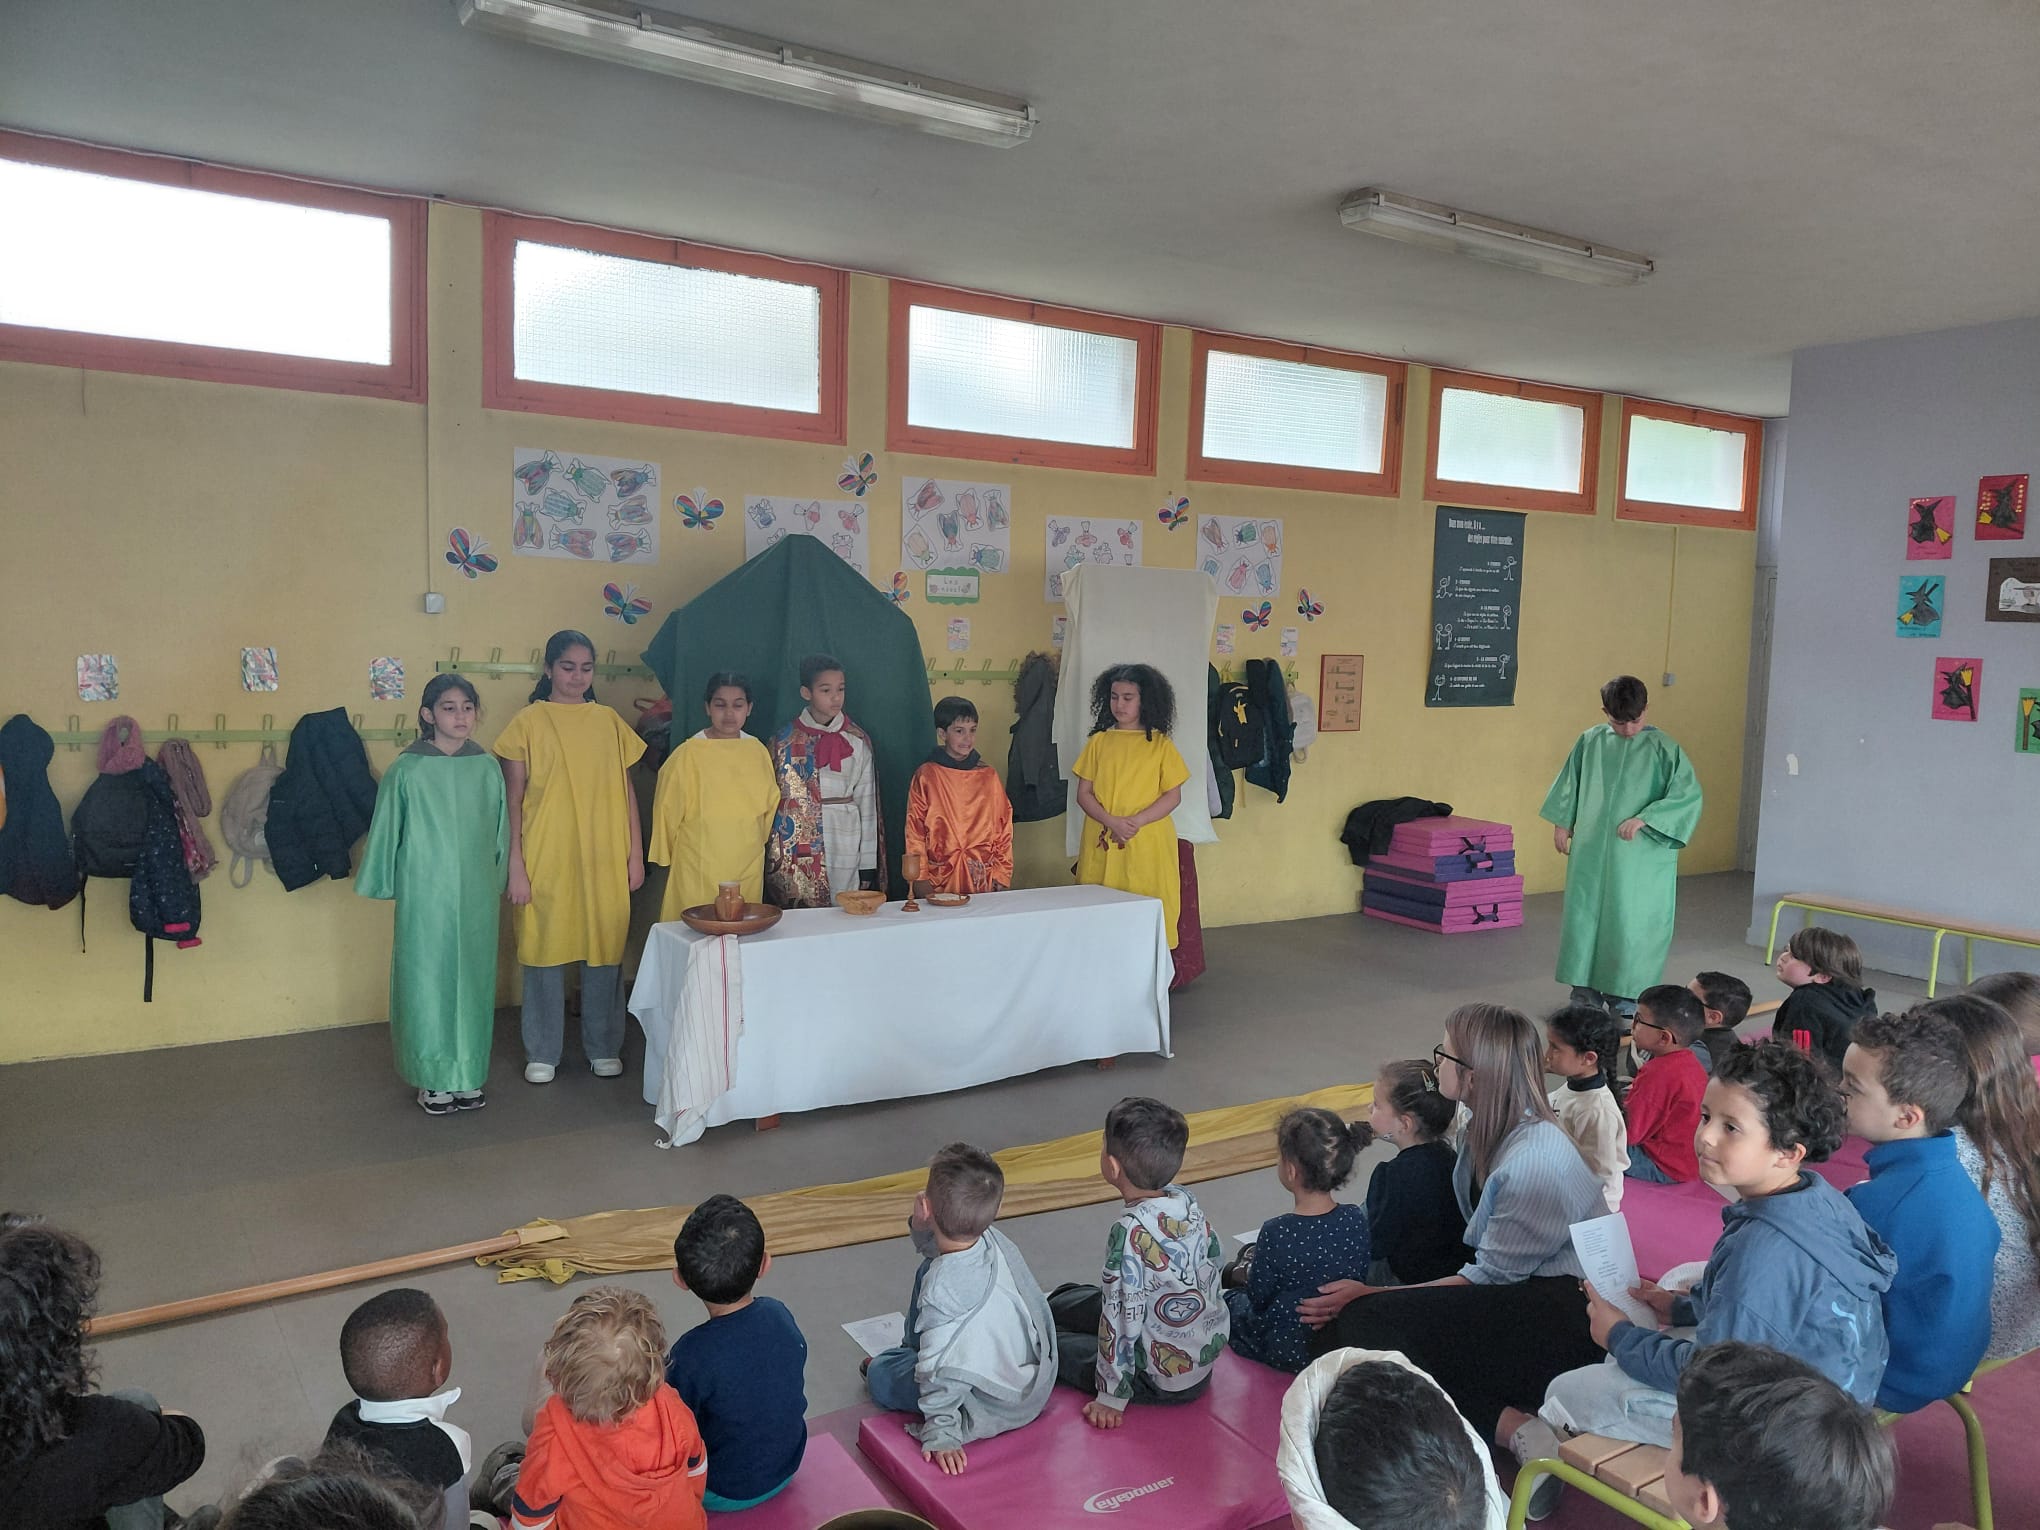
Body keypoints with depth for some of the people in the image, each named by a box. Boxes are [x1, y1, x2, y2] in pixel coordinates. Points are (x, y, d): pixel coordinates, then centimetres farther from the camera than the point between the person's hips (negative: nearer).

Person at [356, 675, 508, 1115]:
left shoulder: (487, 768, 1)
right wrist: (376, 882, 7)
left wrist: (498, 882, 13)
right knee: (427, 981, 3)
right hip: (425, 897, -3)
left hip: (476, 898, 3)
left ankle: (468, 1076, 22)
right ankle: (433, 1081, 16)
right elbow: (385, 833, 1)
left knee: (474, 980, 9)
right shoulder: (406, 771, -7)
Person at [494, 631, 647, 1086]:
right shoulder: (528, 723, -1)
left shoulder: (609, 722, 7)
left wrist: (635, 855, 7)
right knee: (546, 952, 5)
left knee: (605, 952, 8)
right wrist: (515, 866, -7)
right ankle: (542, 1053, 20)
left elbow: (627, 792, 11)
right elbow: (513, 800, -2)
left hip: (604, 861, 2)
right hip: (547, 862, -2)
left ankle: (603, 1048, 23)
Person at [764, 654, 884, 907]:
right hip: (794, 854, -1)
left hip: (844, 849, 1)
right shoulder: (785, 741, 2)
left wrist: (868, 863, 2)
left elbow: (867, 802, 5)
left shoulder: (858, 741, 4)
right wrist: (772, 858, 1)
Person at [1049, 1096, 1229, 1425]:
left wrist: (1112, 1397, -14)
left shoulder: (1132, 1233, -31)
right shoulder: (1187, 1201, -11)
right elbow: (1213, 1256, 5)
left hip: (1164, 1381, -7)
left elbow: (1122, 1320, -26)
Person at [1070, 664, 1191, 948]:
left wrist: (1137, 821, -14)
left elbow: (1173, 795, 1)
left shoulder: (1160, 744, 4)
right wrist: (1112, 822, -11)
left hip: (1148, 847, -2)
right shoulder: (1098, 742, 9)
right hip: (1102, 846, 2)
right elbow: (1083, 794, 6)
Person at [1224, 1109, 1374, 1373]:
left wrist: (1248, 1273, 7)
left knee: (1229, 1301, 25)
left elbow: (1259, 1300, -16)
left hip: (1288, 1353, -4)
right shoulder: (1359, 1220, -18)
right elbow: (1365, 1281, -1)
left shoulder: (1276, 1233, -30)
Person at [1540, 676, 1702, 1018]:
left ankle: (1625, 998, 12)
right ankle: (1585, 993, 19)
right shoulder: (1590, 742, 3)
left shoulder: (1663, 749, -7)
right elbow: (1569, 782, 14)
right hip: (1590, 852, 3)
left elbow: (1690, 795, -11)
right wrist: (1562, 823, 11)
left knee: (1631, 924, 1)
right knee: (1583, 918, 8)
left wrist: (1644, 818, -18)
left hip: (1640, 858, -3)